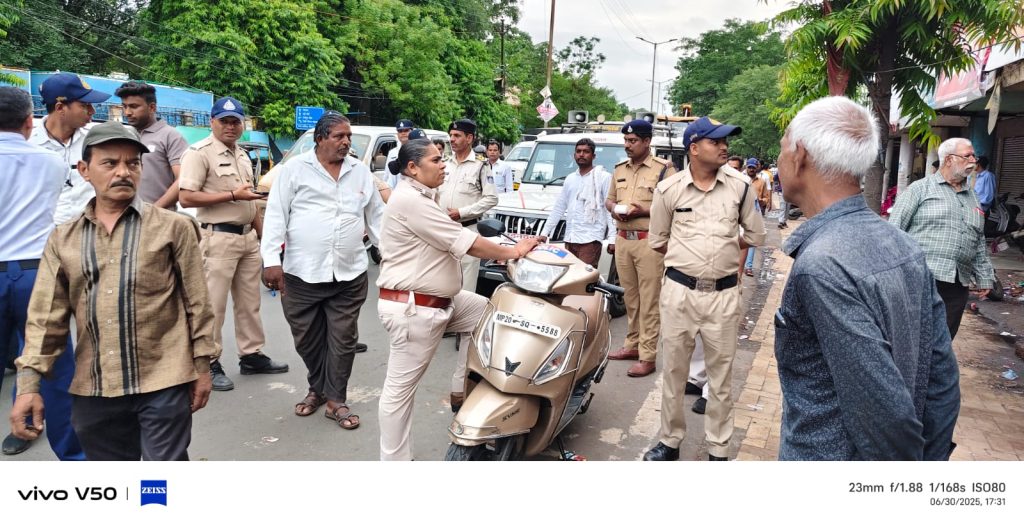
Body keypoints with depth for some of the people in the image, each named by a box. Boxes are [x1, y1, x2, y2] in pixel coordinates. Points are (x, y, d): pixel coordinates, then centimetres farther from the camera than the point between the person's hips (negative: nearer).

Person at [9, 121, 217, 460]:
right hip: (93, 389, 4)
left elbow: (197, 303, -1)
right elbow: (46, 317, 6)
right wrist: (29, 383, -1)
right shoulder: (63, 240, 7)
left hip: (164, 382, -4)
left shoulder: (173, 227, -3)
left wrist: (202, 366, 0)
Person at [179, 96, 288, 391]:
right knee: (213, 305, -1)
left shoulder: (243, 156, 16)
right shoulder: (199, 153, -9)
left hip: (248, 237, 8)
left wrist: (263, 234, 17)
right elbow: (186, 198, -18)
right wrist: (233, 195, -19)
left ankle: (252, 355, 24)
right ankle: (210, 364, 8)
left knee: (250, 302, 13)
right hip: (219, 238, -8)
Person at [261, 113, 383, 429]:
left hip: (349, 274, 2)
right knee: (307, 340, 11)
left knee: (342, 340, 5)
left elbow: (376, 216, 14)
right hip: (302, 273, -1)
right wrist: (271, 259, -13)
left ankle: (336, 399, 18)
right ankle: (317, 388, 33)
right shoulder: (295, 169, -1)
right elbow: (276, 214, -5)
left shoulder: (361, 172, 9)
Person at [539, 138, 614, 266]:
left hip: (590, 239, -6)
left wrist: (612, 238, -13)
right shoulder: (570, 179, 18)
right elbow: (558, 208, 22)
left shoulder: (604, 177, 0)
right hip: (570, 239, 6)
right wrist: (545, 233, 18)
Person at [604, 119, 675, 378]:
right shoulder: (620, 169, 15)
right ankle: (632, 345, 27)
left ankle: (647, 357, -1)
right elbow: (609, 199, 22)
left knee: (649, 302, -4)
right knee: (630, 299, 15)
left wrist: (643, 210, -19)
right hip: (623, 240, 7)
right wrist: (614, 209, 0)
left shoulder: (664, 169, -7)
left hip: (650, 242, -6)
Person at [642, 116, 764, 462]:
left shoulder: (739, 187, 1)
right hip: (679, 291, 0)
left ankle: (718, 449, 22)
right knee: (674, 371, 11)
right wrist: (689, 259, 7)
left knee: (721, 375, 9)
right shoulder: (669, 189, -1)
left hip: (724, 293, 1)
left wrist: (724, 252, 9)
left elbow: (755, 235, 12)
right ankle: (669, 441, 26)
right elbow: (657, 240, 9)